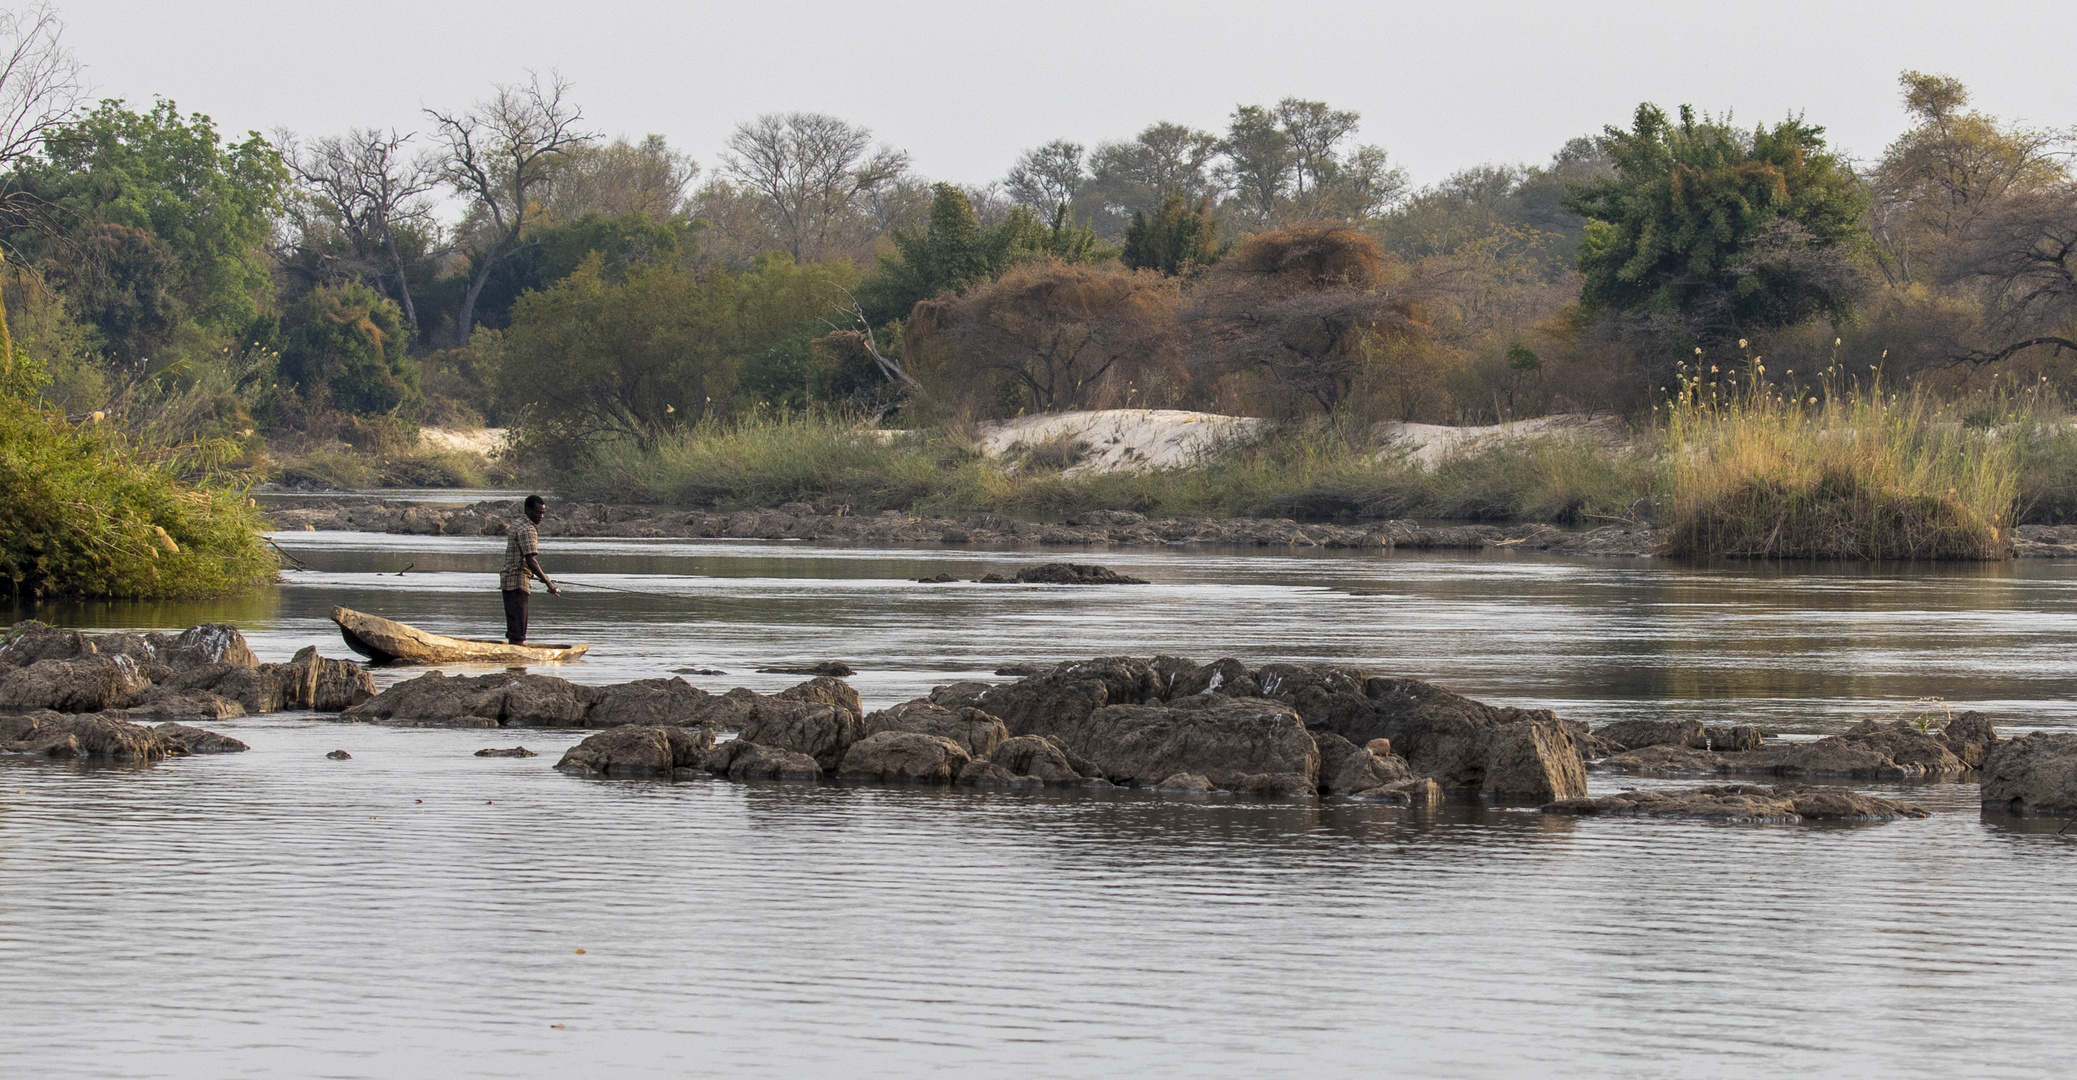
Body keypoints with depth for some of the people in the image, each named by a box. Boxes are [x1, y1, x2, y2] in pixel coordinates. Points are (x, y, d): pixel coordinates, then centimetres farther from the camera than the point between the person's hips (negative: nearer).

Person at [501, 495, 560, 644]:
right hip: (518, 582, -10)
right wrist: (548, 583, -21)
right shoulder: (528, 530, -15)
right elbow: (530, 561, -22)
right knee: (518, 631, -10)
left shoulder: (516, 525, 16)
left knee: (513, 625, 13)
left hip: (508, 580, 10)